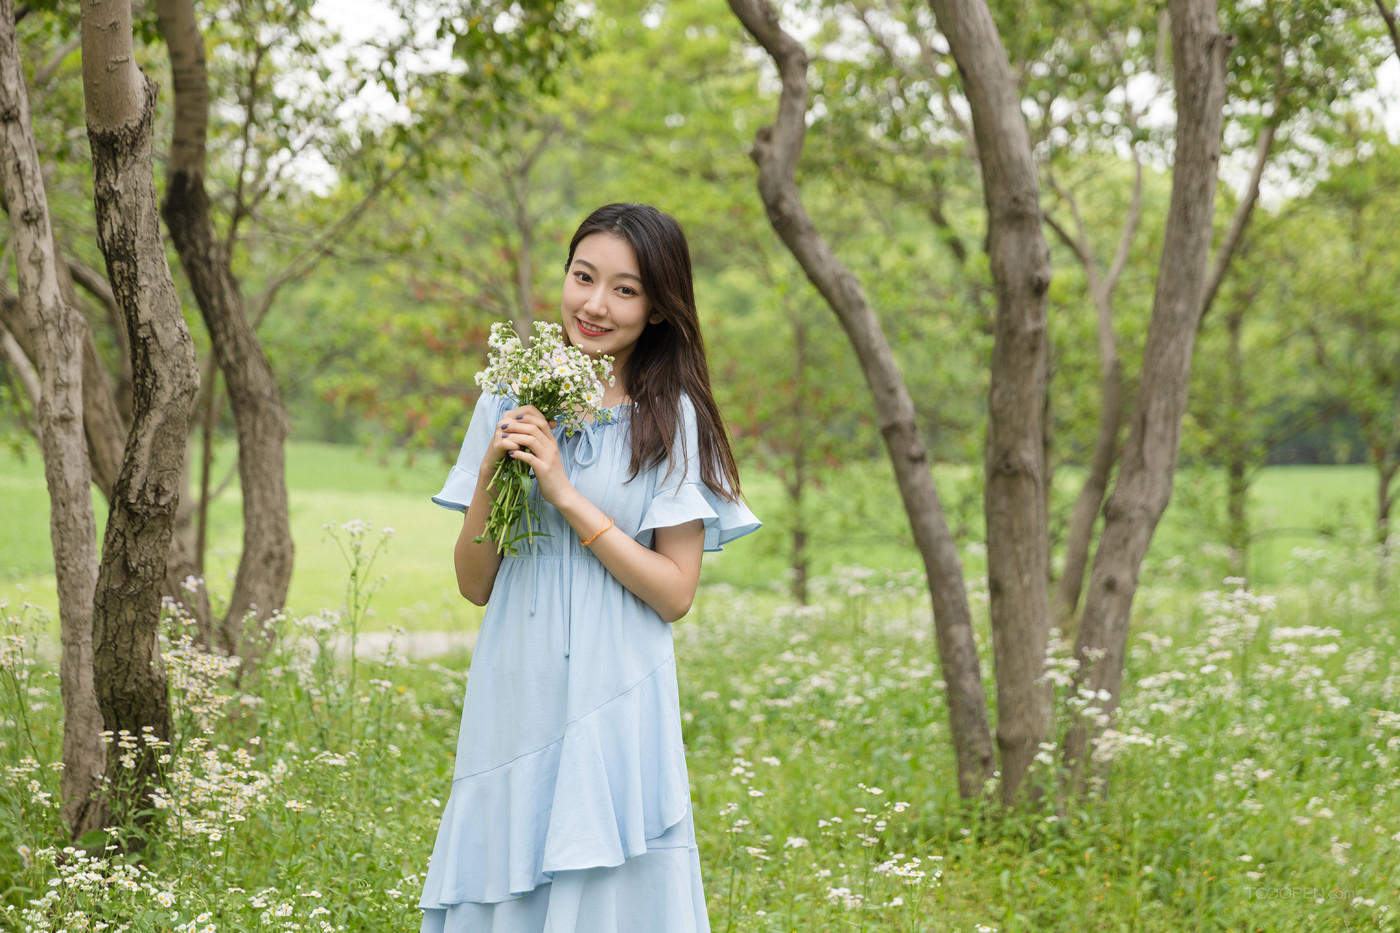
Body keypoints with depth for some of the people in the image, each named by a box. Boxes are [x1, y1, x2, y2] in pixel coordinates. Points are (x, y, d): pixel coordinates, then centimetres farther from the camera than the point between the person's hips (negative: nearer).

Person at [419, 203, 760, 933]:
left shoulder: (671, 420, -4)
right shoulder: (511, 402, 6)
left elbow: (674, 593, -9)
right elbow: (475, 585, 7)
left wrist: (565, 494, -13)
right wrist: (491, 475, -9)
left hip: (613, 711, -3)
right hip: (511, 705, 3)